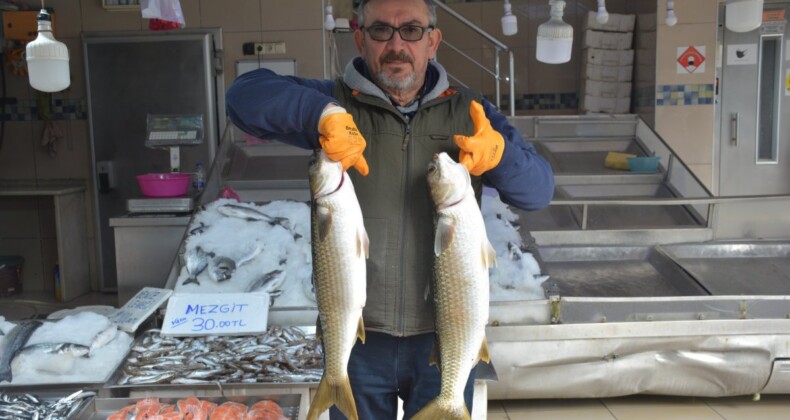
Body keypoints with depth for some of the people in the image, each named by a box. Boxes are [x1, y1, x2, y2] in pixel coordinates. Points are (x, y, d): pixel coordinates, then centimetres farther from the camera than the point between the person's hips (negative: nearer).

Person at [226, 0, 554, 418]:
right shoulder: (336, 103, -1)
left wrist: (499, 153, -24)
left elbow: (539, 189, -2)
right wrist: (322, 113, -28)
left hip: (444, 335, 1)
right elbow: (246, 94, -12)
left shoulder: (468, 112, 3)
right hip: (357, 336, 0)